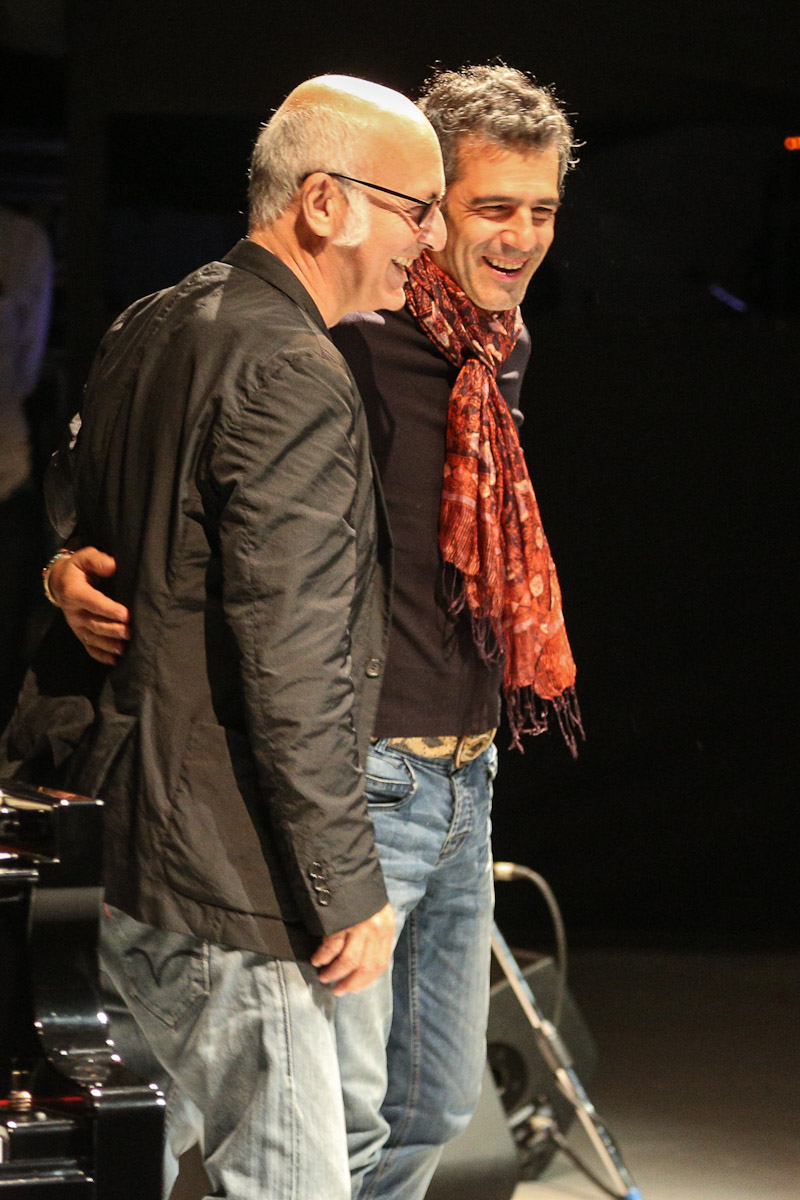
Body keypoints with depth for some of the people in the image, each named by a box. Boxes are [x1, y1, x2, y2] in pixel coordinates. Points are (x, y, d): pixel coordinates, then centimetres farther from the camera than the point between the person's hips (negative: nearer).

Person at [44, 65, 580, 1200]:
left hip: (464, 781, 9)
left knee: (435, 1107, 15)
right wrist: (73, 568, -33)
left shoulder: (497, 355, 11)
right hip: (359, 779, -9)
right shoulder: (350, 351, -16)